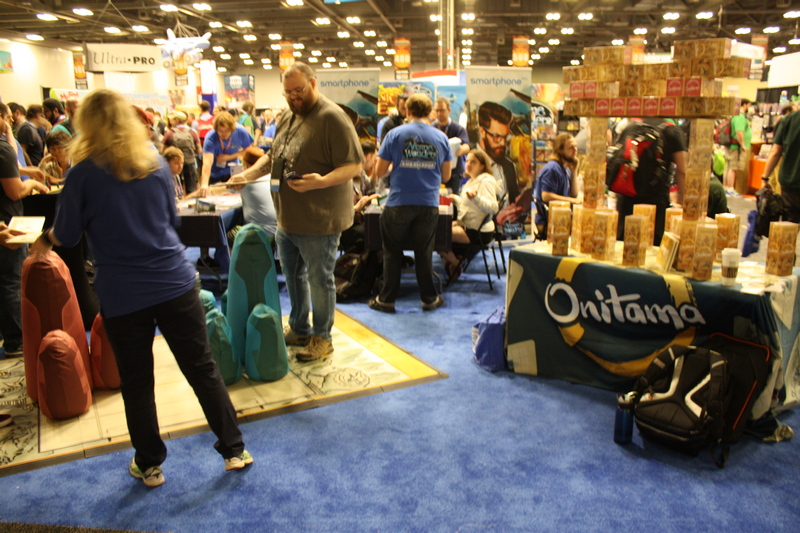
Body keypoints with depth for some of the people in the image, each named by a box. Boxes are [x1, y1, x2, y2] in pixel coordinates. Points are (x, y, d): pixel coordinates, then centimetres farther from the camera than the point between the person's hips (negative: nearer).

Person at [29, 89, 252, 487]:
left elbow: (67, 236, 2)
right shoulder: (156, 164, 3)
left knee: (136, 382, 14)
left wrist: (45, 238, 22)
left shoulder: (83, 174, -7)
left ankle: (149, 465, 28)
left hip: (122, 294, -2)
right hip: (175, 283, 3)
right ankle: (233, 450, 19)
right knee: (203, 368, 10)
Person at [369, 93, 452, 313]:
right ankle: (429, 299, 22)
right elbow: (446, 176, 10)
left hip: (399, 203, -2)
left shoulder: (395, 134, -3)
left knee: (392, 253, 10)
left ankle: (386, 299, 16)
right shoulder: (441, 138, 4)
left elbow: (379, 171, 0)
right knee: (424, 254, 13)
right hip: (429, 205, 2)